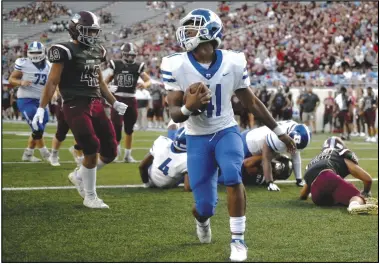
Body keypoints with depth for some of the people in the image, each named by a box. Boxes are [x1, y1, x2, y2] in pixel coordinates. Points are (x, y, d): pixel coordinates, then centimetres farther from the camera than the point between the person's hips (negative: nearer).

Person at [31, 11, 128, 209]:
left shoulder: (96, 52, 15)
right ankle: (90, 197, 4)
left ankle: (79, 175, 28)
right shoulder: (66, 51, -8)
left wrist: (114, 103, 24)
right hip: (76, 106, -7)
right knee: (92, 150, -11)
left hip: (96, 105, 7)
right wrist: (41, 108, -15)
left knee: (110, 151, 4)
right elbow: (53, 82, -9)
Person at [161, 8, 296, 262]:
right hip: (197, 138, 0)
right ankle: (202, 218, 38)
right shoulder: (176, 66, -13)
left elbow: (252, 102, 5)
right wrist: (189, 108, -35)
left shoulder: (232, 62, -9)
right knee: (205, 206, -3)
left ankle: (238, 240, -11)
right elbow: (174, 114, -10)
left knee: (232, 177, -29)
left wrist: (280, 132, 10)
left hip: (226, 131, 0)